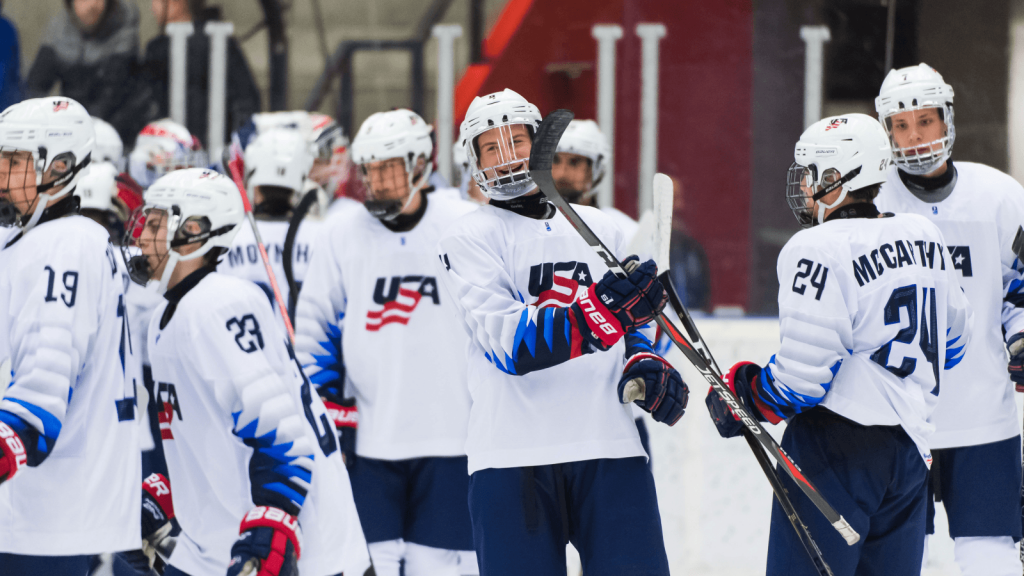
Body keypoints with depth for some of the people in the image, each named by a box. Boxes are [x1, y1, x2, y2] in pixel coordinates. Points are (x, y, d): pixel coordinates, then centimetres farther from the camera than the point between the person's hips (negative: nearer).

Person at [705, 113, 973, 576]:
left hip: (837, 446, -8)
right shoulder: (924, 239, 10)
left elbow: (805, 373, -17)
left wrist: (740, 398, -1)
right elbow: (952, 340, 23)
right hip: (910, 444, 8)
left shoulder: (819, 249, -14)